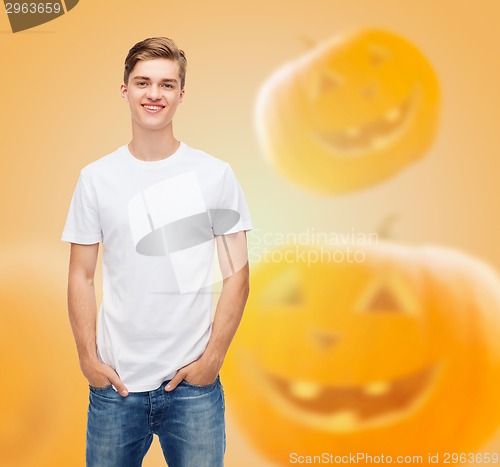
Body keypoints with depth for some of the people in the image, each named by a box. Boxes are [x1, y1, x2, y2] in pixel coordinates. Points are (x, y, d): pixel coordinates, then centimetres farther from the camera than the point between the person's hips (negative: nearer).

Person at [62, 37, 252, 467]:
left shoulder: (216, 175, -2)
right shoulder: (95, 178, 1)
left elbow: (237, 275, -2)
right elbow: (81, 276, 4)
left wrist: (212, 358, -6)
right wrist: (89, 358, -2)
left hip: (193, 383, -1)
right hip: (115, 382, 1)